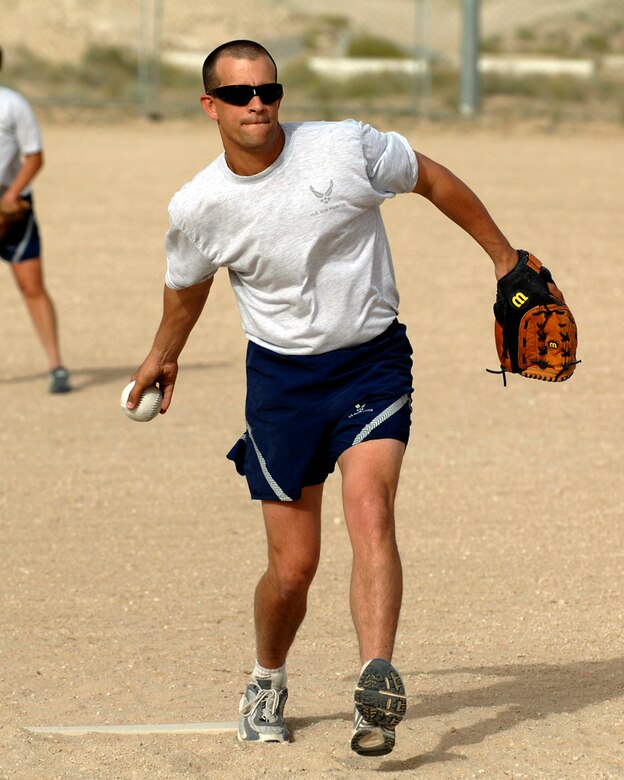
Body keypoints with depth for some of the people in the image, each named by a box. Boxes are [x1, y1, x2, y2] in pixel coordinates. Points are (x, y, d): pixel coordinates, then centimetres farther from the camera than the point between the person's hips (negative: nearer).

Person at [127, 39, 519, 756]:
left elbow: (433, 180, 5)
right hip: (280, 375, 1)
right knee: (293, 566, 0)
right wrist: (163, 355, 31)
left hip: (373, 360, -1)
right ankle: (267, 684, 30)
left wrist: (502, 255, 13)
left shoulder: (347, 147, -14)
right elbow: (186, 286, 15)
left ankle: (377, 684, -36)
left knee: (369, 506, -26)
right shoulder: (197, 207, -8)